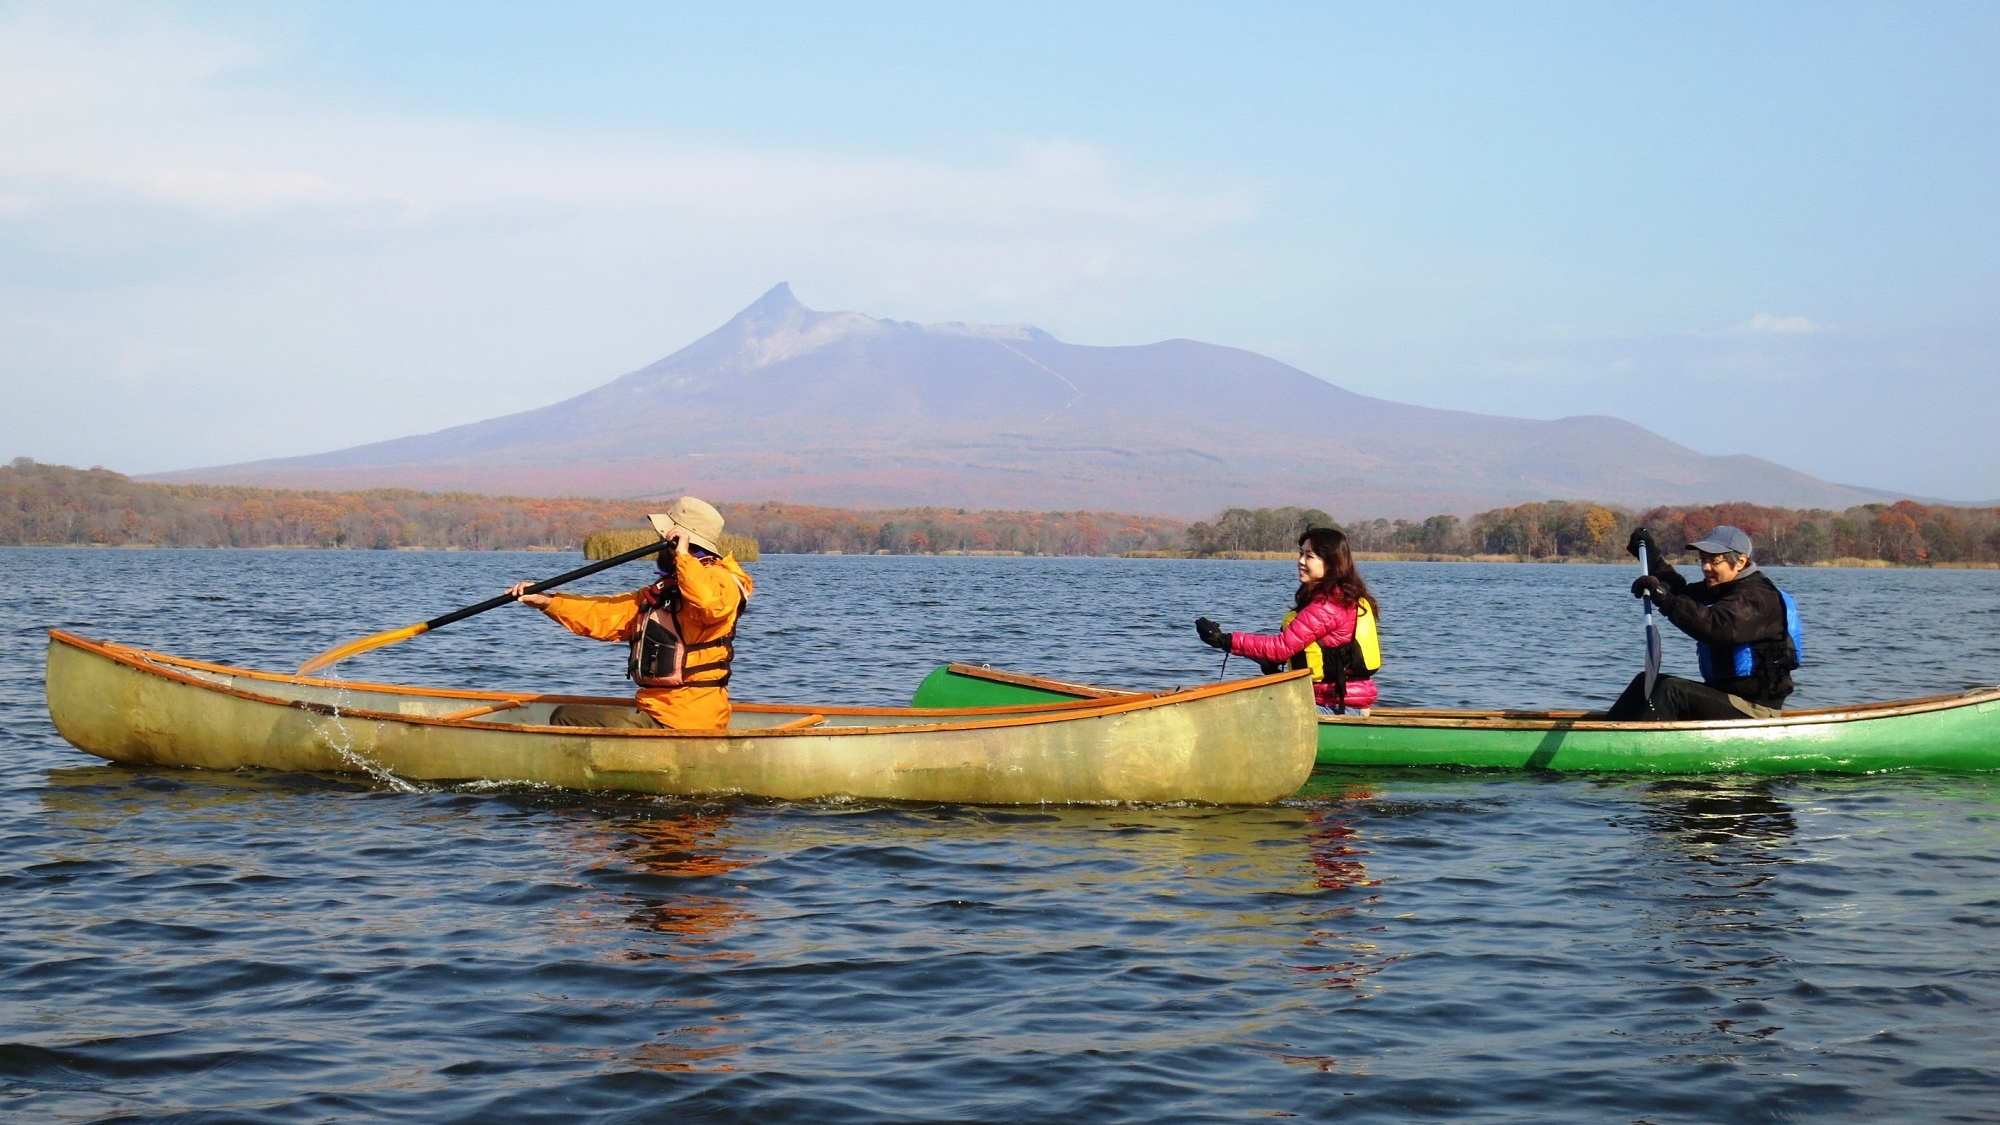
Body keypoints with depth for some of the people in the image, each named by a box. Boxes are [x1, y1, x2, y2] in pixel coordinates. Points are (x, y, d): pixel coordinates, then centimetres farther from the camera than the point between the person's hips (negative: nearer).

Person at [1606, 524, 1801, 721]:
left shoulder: (1757, 598, -18)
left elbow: (1716, 626, -35)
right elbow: (1682, 593, 24)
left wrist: (1665, 599, -40)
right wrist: (1651, 556, 14)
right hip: (1722, 693, 10)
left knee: (1672, 690, -28)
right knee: (1646, 682, 6)